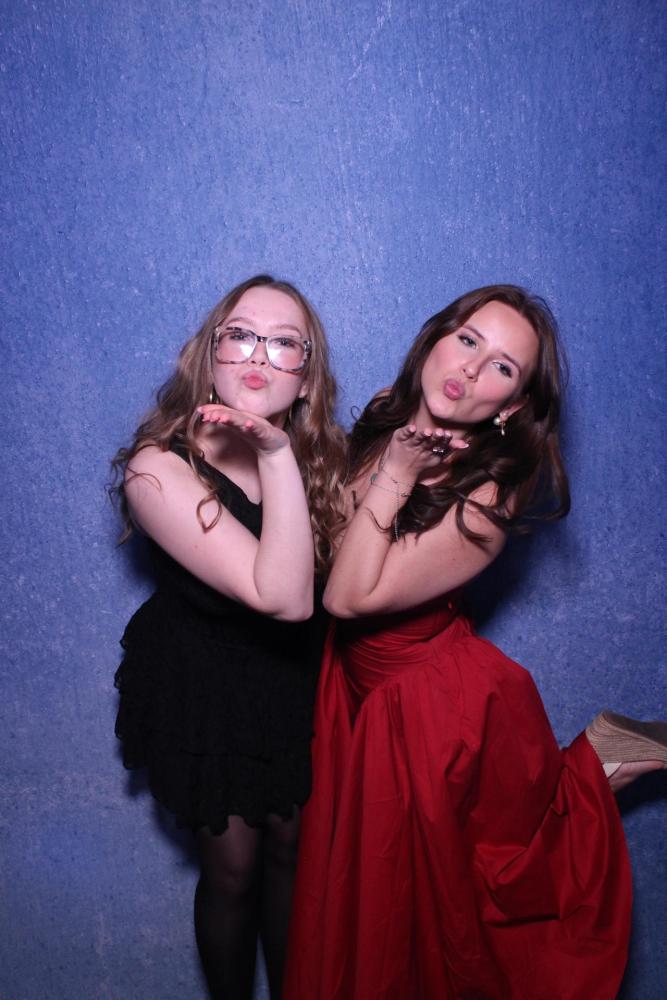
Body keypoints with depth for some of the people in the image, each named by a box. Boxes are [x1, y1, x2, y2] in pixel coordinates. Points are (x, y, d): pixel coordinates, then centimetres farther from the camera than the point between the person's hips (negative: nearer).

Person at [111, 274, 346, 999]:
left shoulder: (322, 455, -10)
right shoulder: (159, 468, -27)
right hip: (204, 692, -4)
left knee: (289, 850, 21)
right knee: (231, 869, 13)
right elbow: (282, 595, -35)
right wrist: (274, 454, -40)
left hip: (298, 681, 4)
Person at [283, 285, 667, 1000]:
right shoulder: (386, 417, -7)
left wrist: (394, 476, -29)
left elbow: (350, 596, -28)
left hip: (438, 707, -6)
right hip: (358, 688, 7)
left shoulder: (482, 503, -27)